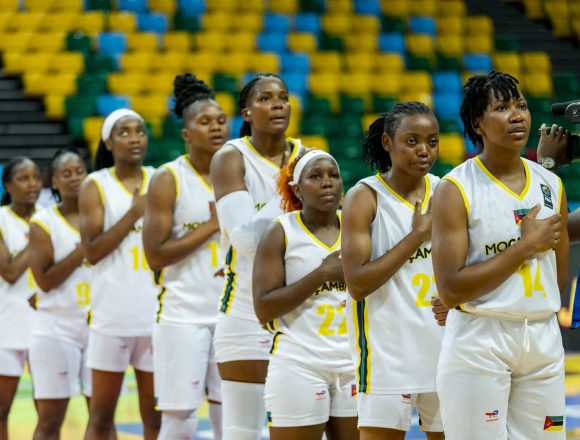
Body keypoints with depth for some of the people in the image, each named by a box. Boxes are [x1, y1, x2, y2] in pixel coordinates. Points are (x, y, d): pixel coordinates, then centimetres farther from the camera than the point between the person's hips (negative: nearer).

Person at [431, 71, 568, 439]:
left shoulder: (551, 185, 9)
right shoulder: (455, 190, -8)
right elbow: (451, 290, -16)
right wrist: (526, 246, -13)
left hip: (544, 339, 5)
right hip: (479, 343, -5)